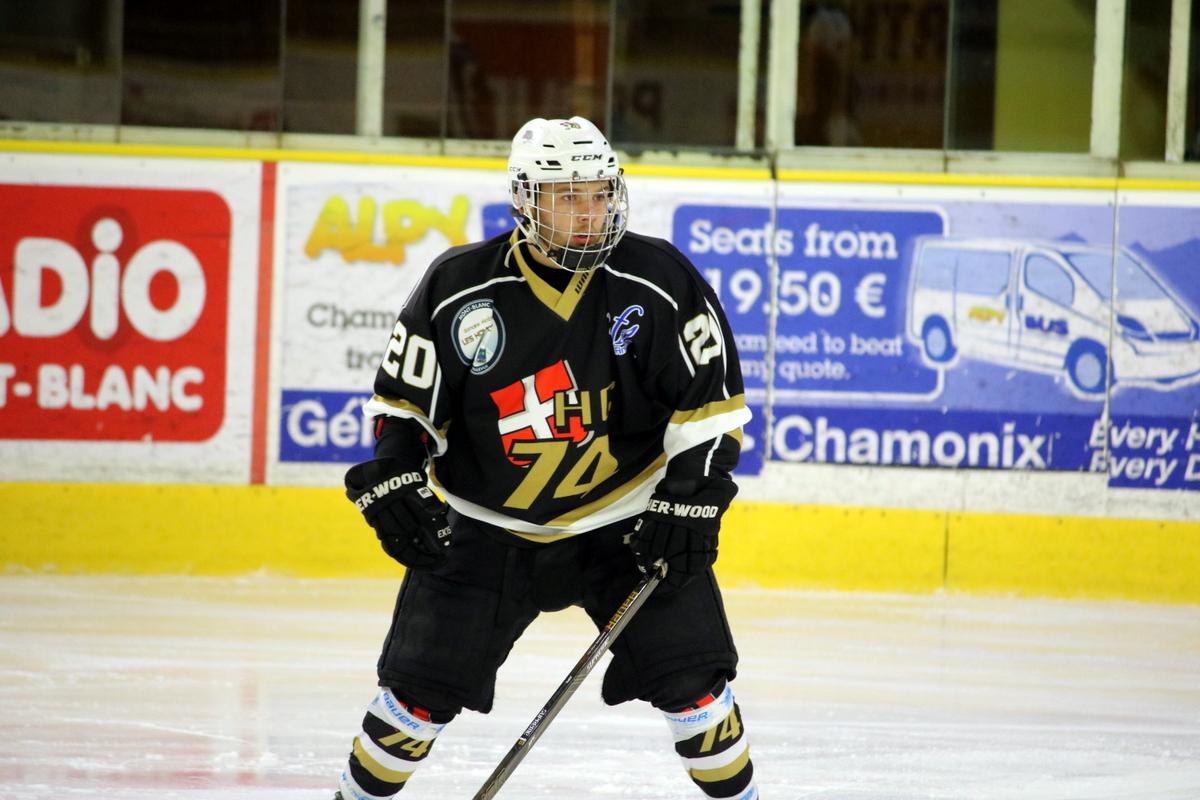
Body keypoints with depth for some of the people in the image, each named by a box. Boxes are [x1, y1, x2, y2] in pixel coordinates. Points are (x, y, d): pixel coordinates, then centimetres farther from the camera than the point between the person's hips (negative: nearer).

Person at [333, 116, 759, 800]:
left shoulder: (661, 281, -12)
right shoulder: (458, 287, -11)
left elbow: (711, 401, -5)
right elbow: (405, 401, -1)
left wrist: (689, 498, -14)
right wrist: (392, 479, -16)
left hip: (627, 519, 0)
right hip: (485, 526, 0)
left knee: (690, 678, -8)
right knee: (423, 687, -3)